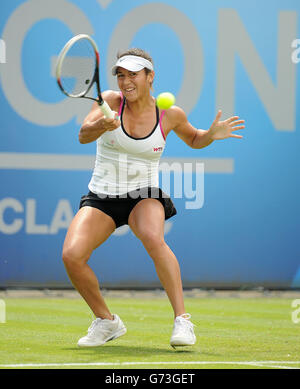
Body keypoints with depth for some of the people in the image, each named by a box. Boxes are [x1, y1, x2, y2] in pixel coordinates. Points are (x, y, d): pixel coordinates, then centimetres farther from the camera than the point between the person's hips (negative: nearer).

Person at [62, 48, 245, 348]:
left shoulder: (170, 115, -3)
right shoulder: (110, 101, -6)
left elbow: (194, 140, 17)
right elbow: (83, 135, -22)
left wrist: (212, 134, -6)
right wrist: (101, 126, -45)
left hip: (144, 196, -1)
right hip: (102, 197, 1)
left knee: (153, 238, -36)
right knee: (72, 255, -21)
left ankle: (182, 320, -31)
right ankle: (106, 322, 3)